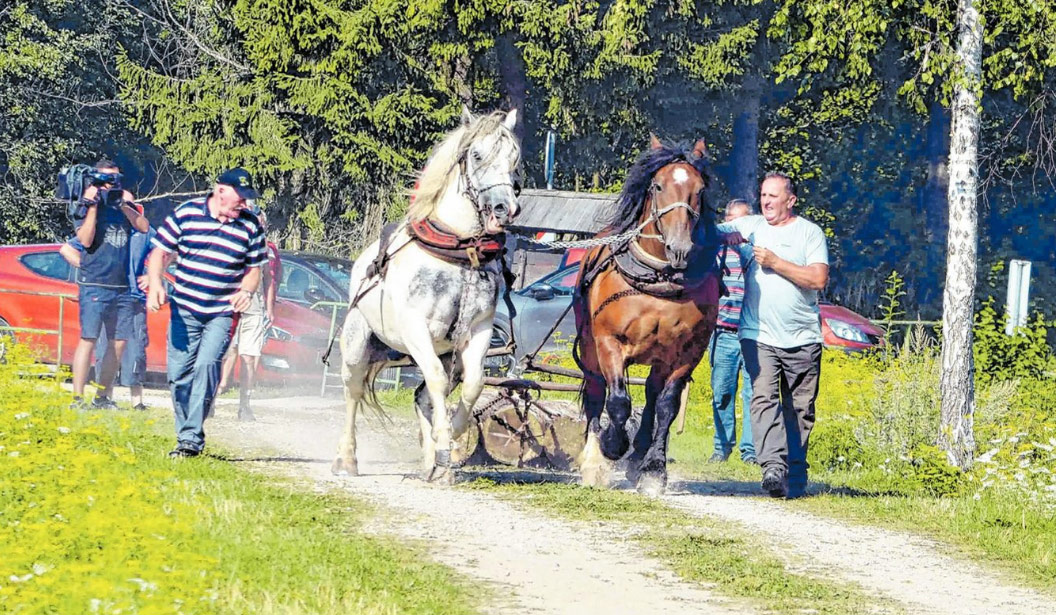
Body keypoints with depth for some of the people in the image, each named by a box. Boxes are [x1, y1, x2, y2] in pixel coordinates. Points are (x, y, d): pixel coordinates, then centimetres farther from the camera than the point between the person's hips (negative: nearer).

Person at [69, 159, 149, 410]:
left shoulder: (125, 206, 13)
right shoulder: (87, 208, 0)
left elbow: (144, 228, 0)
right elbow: (85, 240, -13)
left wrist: (126, 205, -8)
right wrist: (92, 206, -15)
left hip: (122, 285, 6)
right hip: (94, 284, -6)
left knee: (118, 342, 6)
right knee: (89, 339, -10)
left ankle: (102, 397, 15)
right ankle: (78, 397, -11)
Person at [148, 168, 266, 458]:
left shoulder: (250, 226, 2)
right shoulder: (185, 214, -2)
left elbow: (254, 269, 11)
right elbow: (160, 252, 4)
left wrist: (246, 291, -10)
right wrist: (155, 284, -13)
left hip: (222, 313, -1)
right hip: (184, 310, 1)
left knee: (206, 365, -18)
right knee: (179, 373, 1)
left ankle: (193, 438, -18)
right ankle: (184, 437, 16)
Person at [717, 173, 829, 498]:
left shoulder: (810, 233, 3)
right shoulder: (751, 226, 10)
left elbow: (819, 278, -9)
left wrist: (776, 263, -13)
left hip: (802, 338, 0)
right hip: (759, 335, 1)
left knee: (799, 410, 5)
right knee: (764, 399, -18)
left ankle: (796, 475, 15)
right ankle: (774, 467, -28)